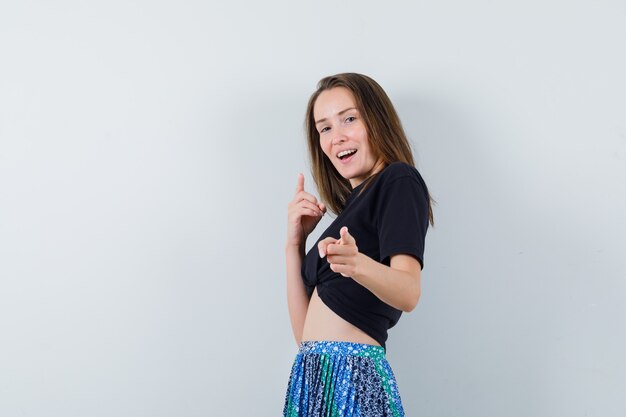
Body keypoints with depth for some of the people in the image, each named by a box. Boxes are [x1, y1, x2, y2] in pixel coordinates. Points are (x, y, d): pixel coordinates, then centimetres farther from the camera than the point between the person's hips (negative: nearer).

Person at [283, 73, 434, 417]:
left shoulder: (398, 181, -3)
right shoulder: (351, 208, 19)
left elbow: (408, 293, -20)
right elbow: (306, 333, 12)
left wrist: (359, 265, -38)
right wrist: (295, 243, 6)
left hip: (354, 378, -7)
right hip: (312, 377, 7)